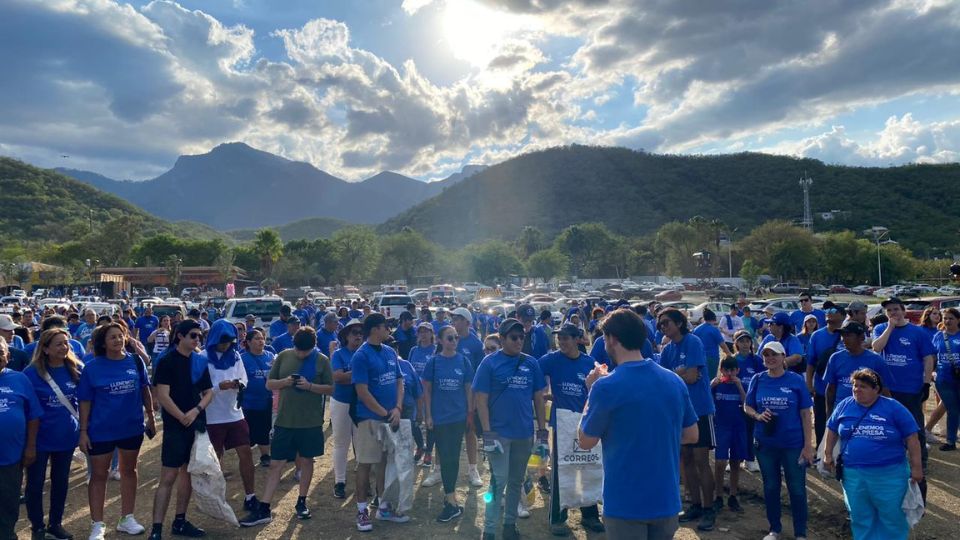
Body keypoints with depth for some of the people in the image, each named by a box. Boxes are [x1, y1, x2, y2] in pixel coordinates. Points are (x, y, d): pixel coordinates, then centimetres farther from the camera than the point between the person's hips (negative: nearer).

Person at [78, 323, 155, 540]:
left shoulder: (135, 361, -6)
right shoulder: (92, 367, -10)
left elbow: (145, 390, 3)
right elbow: (85, 401, -7)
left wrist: (150, 417, 5)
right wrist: (83, 431, -9)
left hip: (132, 427, 3)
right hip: (101, 430, -2)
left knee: (129, 470, 15)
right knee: (98, 475, 8)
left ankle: (127, 518, 30)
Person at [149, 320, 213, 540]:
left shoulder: (200, 361, 7)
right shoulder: (167, 361, -9)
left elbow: (209, 392, 9)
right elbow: (162, 396, -15)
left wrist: (196, 411, -8)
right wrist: (182, 418, -14)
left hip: (197, 425, 6)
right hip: (175, 426, -6)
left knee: (189, 472, 12)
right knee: (168, 477, -7)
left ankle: (180, 521, 24)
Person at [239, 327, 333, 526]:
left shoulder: (322, 360, -4)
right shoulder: (283, 356, 0)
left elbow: (330, 389, -3)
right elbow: (269, 384, 4)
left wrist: (310, 386, -19)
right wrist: (284, 382, -16)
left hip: (311, 422, 0)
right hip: (284, 420, 1)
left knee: (306, 461, 12)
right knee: (276, 464, 3)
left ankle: (301, 502, 29)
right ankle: (263, 510, 8)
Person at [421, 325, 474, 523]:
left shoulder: (463, 361, -1)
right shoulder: (433, 362, -4)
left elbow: (468, 389, 4)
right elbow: (427, 390, -1)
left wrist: (470, 412, 4)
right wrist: (428, 415, -4)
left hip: (458, 416, 1)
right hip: (439, 417, -1)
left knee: (453, 456, 10)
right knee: (445, 457, 1)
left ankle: (449, 495, 26)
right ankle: (452, 501, 9)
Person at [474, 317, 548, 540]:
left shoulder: (531, 363, 1)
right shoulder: (490, 363, -8)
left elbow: (538, 399, 5)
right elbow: (481, 400, -9)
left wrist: (542, 433, 3)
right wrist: (488, 434, -14)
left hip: (524, 433, 4)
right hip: (499, 433, -4)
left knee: (516, 481, 15)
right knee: (499, 481, -2)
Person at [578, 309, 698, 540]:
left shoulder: (606, 387, -19)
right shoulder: (675, 381, -1)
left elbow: (585, 442, -6)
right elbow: (692, 435, 9)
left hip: (625, 504, -5)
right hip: (666, 500, 5)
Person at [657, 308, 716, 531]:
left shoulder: (693, 342, -12)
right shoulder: (667, 350, 8)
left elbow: (691, 377, -19)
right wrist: (681, 373, -14)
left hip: (699, 409, -7)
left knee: (701, 461, -2)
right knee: (686, 459, 12)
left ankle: (708, 509, 11)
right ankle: (695, 505, 24)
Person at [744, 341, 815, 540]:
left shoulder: (796, 380, -6)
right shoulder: (758, 380, 0)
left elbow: (806, 414, -5)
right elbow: (747, 406, 8)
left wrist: (808, 445, -8)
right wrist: (757, 415, -14)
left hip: (793, 444, -2)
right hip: (765, 444, 3)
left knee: (797, 489, 6)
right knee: (770, 487, 15)